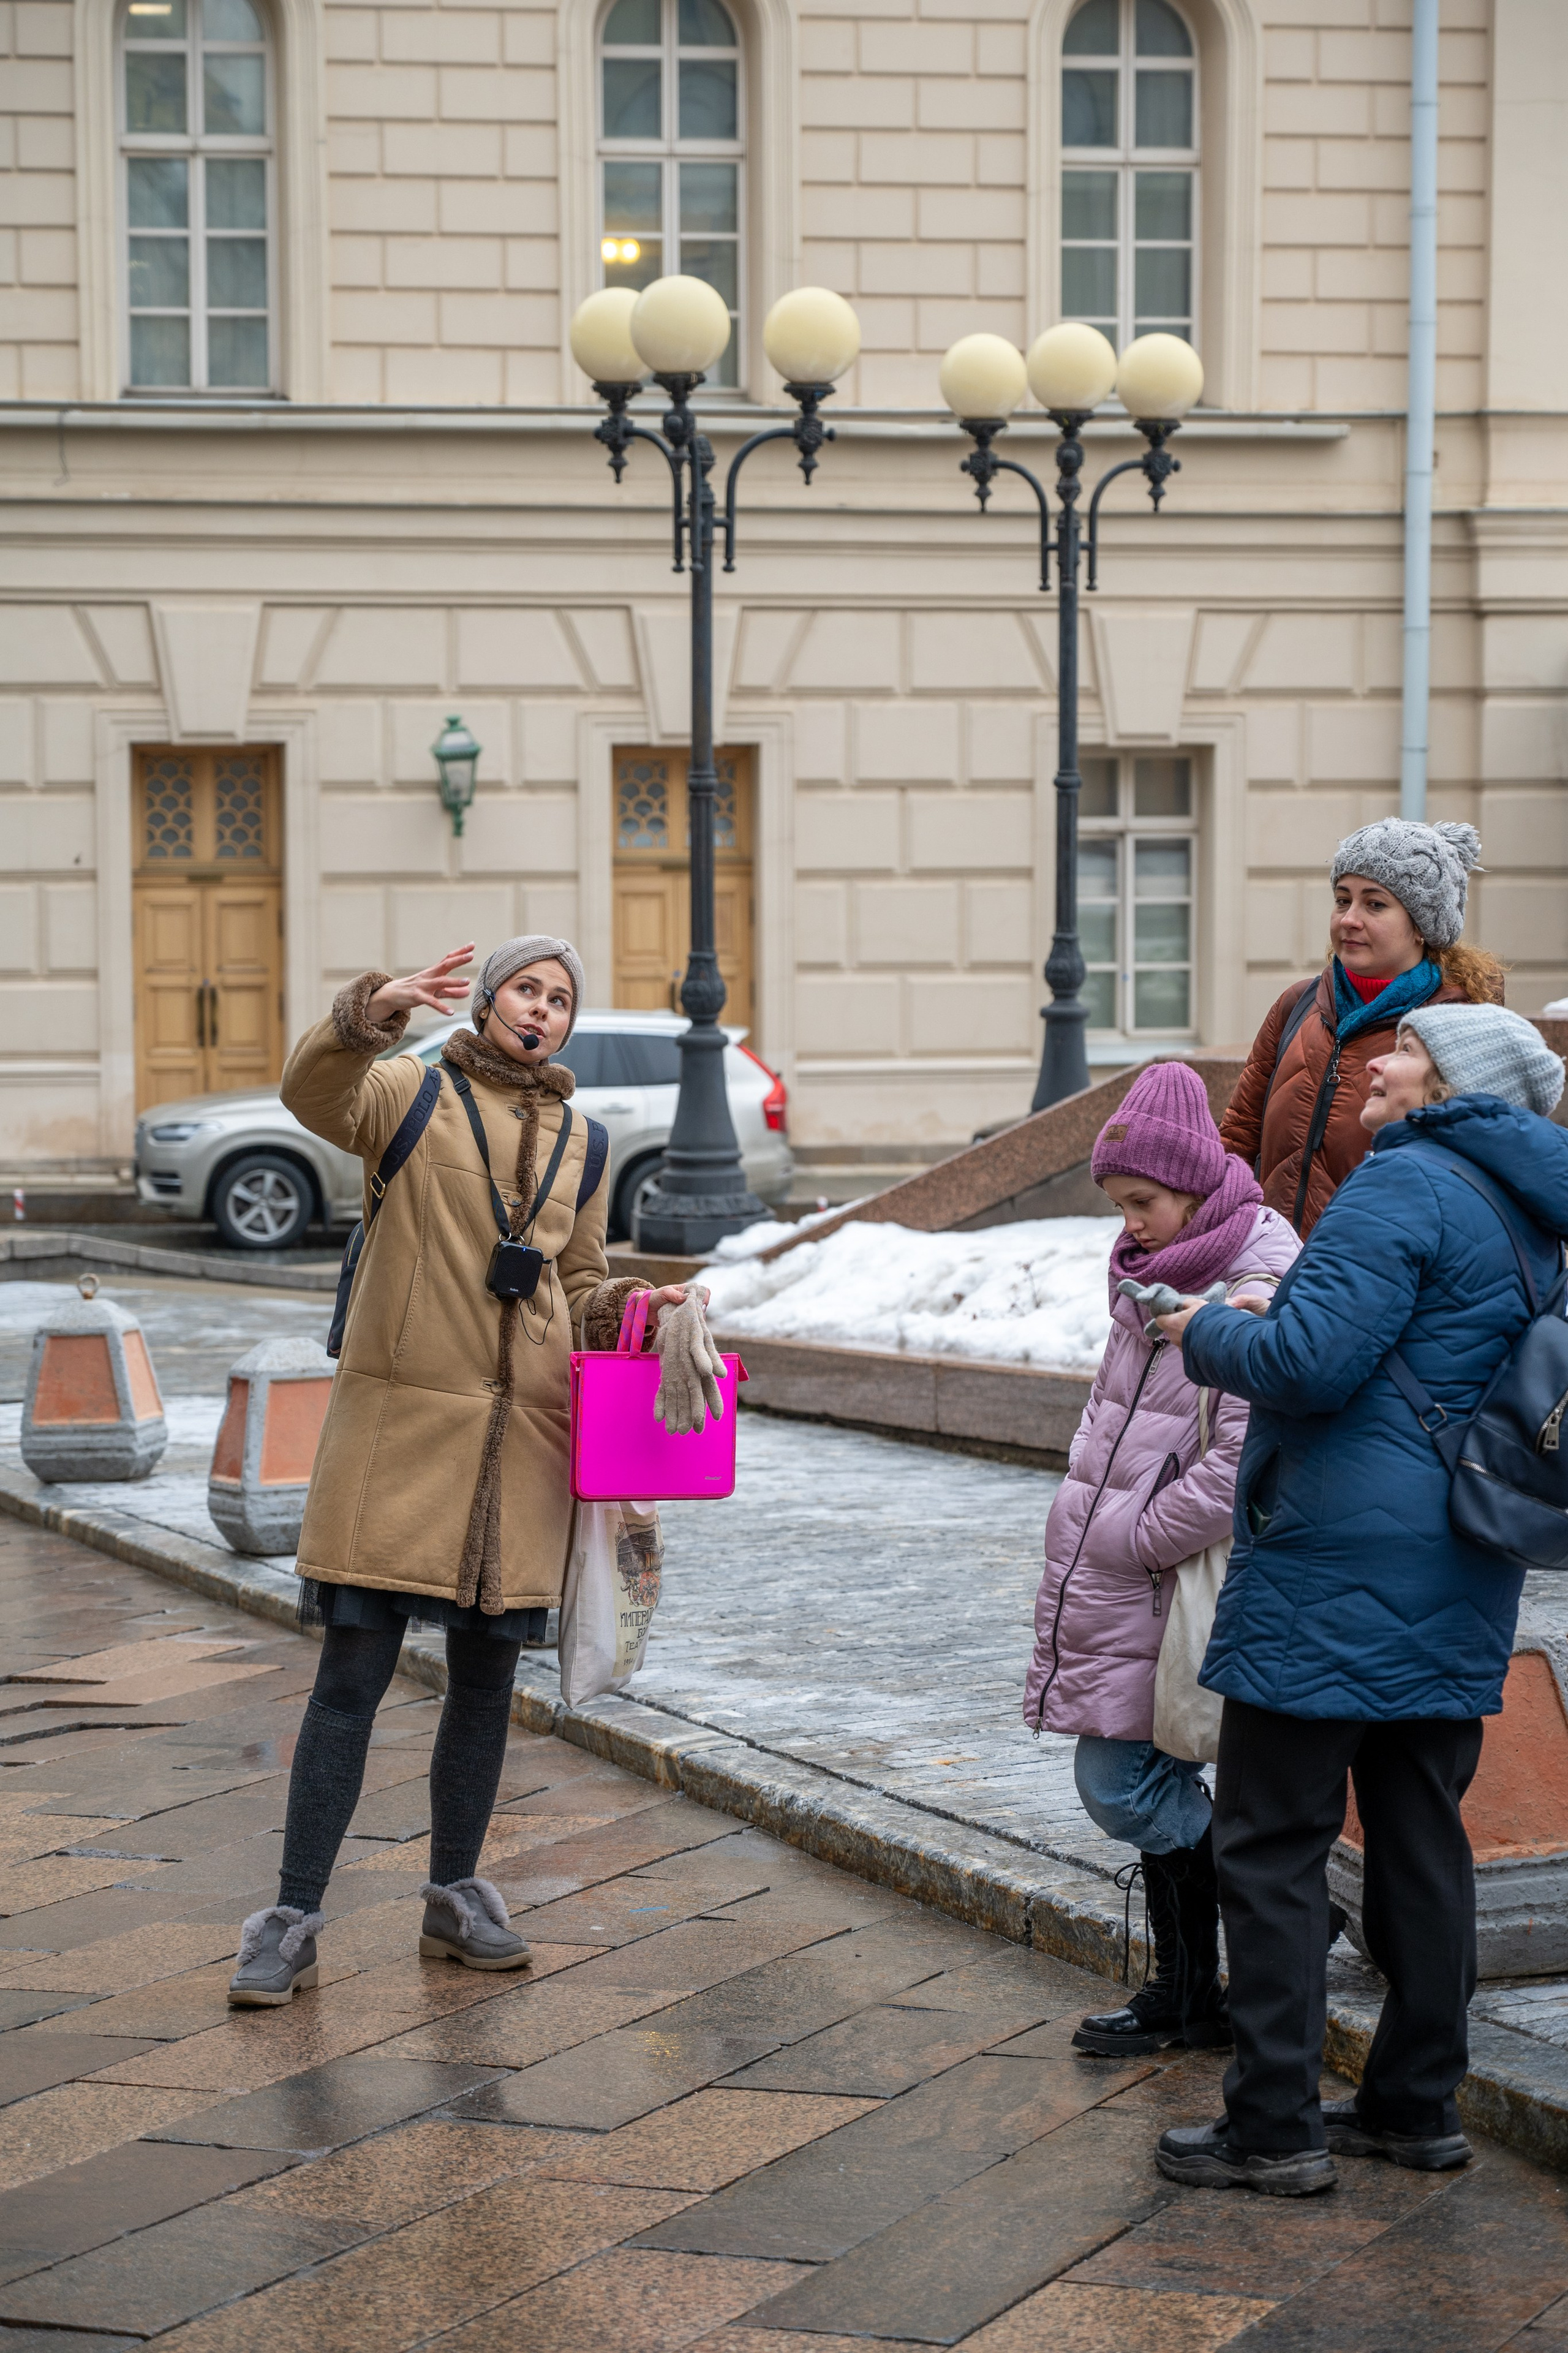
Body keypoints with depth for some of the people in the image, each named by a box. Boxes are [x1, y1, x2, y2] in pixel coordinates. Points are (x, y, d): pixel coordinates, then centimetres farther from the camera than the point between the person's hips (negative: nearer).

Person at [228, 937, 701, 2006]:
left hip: (522, 1436, 5)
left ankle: (456, 1895, 26)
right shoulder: (414, 1093, 1)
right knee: (353, 1674, -5)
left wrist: (629, 1308, 2)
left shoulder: (579, 1142, 16)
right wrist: (371, 1013, -39)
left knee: (487, 1676, 11)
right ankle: (294, 1919, 1)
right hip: (400, 1422, -5)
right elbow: (315, 1094, -21)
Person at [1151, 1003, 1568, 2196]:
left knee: (1272, 1841, -2)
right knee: (1420, 1833, 14)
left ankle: (1276, 2126, 0)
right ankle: (1418, 2106, 20)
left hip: (1341, 1565, -9)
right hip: (1460, 1584, 9)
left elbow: (1311, 1362, -23)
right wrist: (1266, 1317, 18)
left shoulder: (1404, 1185, -15)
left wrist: (1210, 1333, -3)